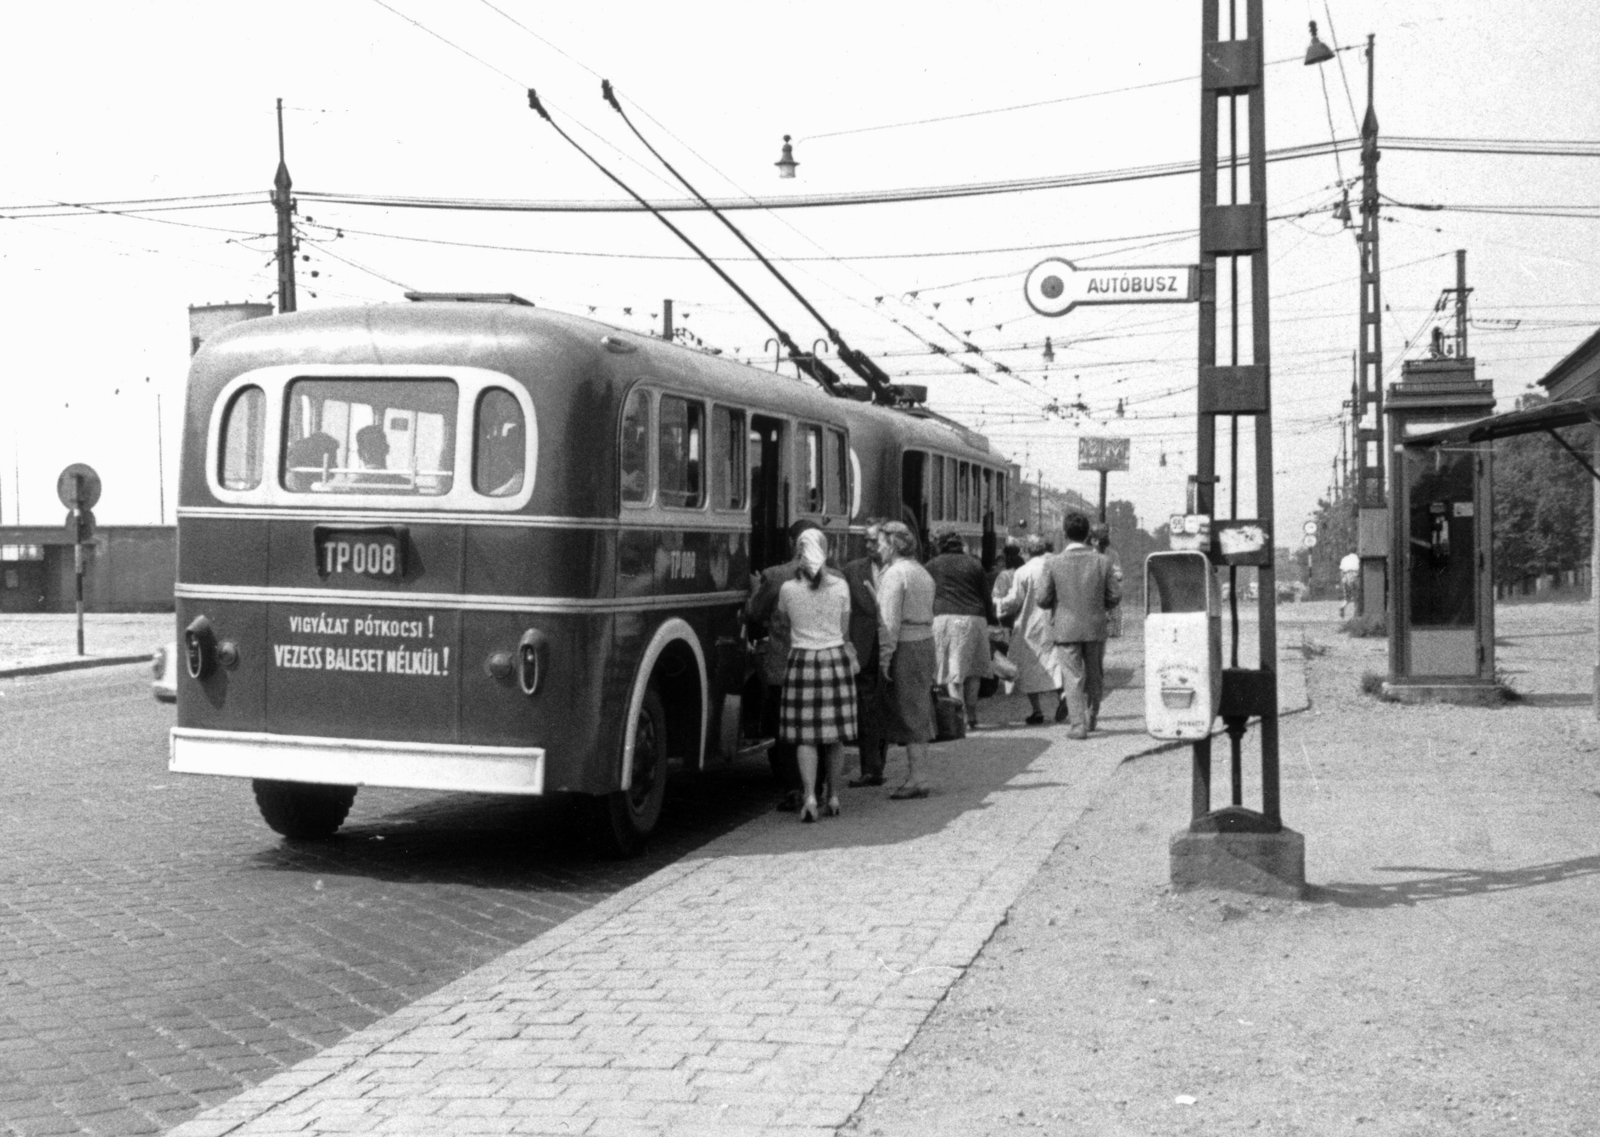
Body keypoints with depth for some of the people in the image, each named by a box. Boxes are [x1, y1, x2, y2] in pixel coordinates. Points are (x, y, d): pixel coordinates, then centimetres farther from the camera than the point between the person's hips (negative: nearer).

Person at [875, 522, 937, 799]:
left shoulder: (894, 573, -12)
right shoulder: (922, 573, 15)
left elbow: (889, 622, -17)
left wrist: (884, 659, -16)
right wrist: (933, 659, 18)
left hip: (904, 648, -9)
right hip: (925, 643, 9)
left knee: (909, 715, -4)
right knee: (919, 712, 13)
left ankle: (916, 779, -1)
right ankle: (915, 774, 19)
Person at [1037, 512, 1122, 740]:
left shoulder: (1056, 562, -10)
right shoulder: (1102, 561, -6)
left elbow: (1043, 600, -7)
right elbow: (1115, 596, -3)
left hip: (1066, 628, -2)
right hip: (1094, 627, 2)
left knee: (1073, 676, 3)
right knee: (1092, 675, 19)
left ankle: (1079, 725, 0)